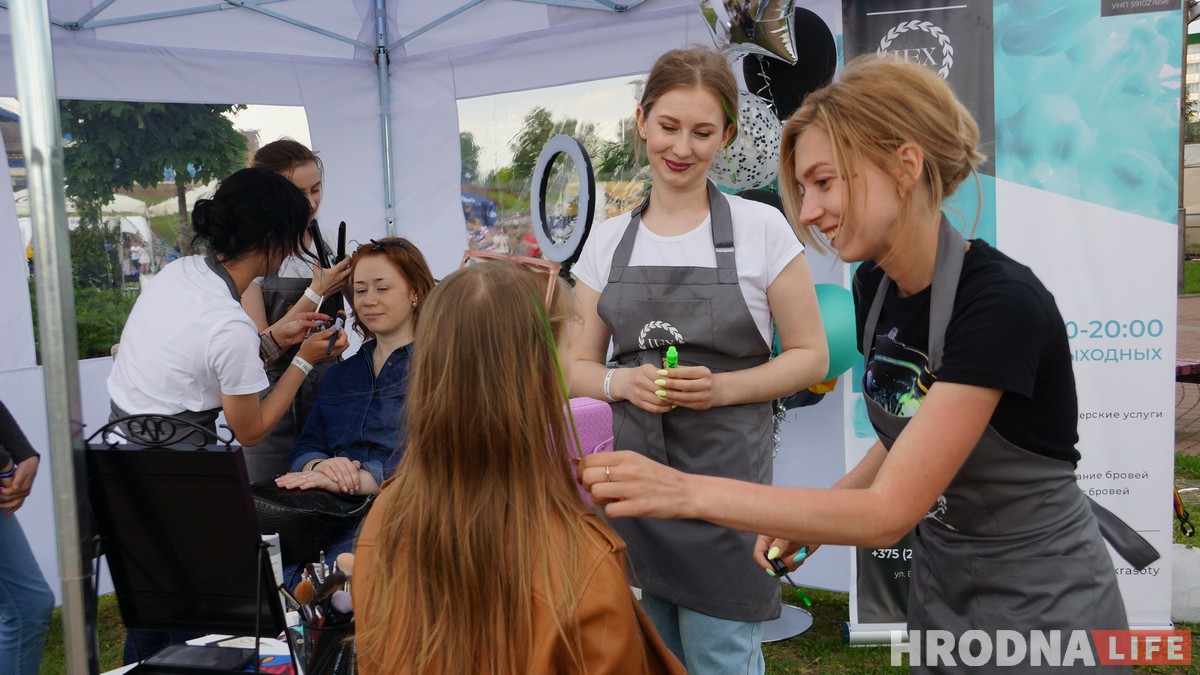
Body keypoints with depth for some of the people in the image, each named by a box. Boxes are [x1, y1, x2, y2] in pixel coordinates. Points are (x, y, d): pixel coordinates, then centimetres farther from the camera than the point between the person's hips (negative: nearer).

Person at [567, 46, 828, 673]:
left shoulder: (761, 228, -4)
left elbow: (811, 356, -1)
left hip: (725, 475, -3)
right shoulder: (606, 241, 5)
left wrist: (722, 388, -16)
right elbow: (579, 367, 10)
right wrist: (623, 382, -12)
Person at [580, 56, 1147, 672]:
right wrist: (813, 516, -5)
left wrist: (686, 491, -35)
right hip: (940, 587, 6)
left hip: (1041, 603, -6)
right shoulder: (873, 283, -6)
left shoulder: (1003, 303, -29)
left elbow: (889, 513, -30)